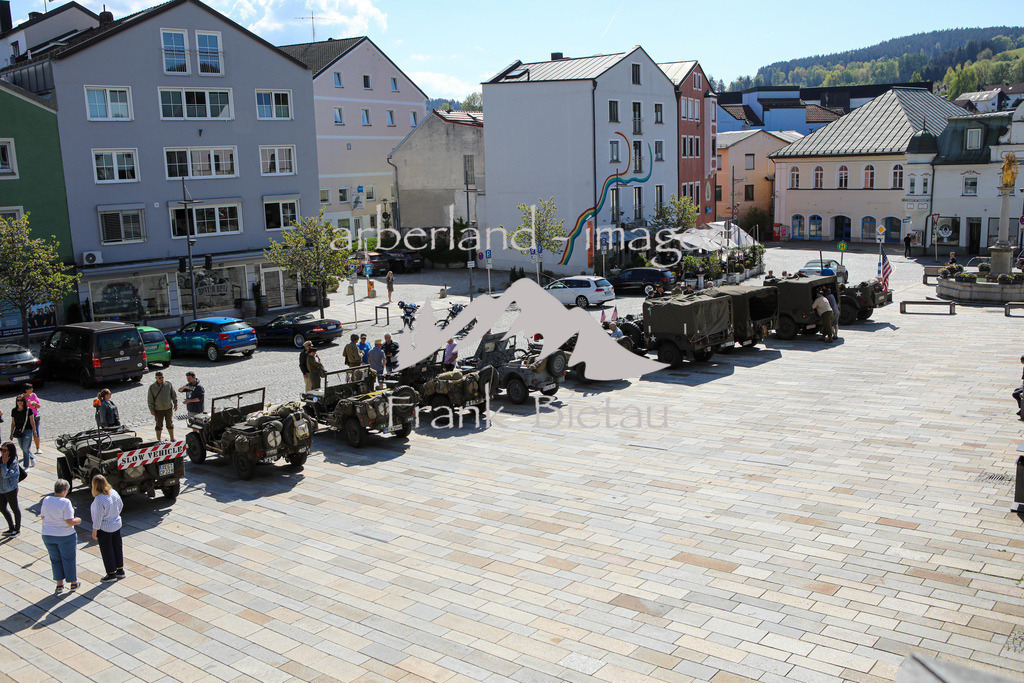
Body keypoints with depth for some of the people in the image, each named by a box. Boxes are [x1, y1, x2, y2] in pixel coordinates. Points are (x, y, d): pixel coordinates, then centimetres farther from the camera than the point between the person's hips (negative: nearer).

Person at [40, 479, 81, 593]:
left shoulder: (46, 500, -3)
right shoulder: (65, 502, -20)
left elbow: (42, 517, 10)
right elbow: (70, 522, -22)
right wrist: (77, 520, -2)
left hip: (47, 535, 5)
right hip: (65, 536, -5)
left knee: (55, 559, 18)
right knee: (69, 559, 11)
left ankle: (59, 585, 23)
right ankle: (73, 583, 24)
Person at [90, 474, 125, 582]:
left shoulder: (99, 499, -28)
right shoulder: (113, 492, -6)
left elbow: (98, 518, -23)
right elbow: (120, 506, 9)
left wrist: (94, 531, -12)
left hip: (104, 528, -7)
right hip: (117, 525, 7)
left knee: (106, 551, 8)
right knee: (117, 547, 18)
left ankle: (111, 574, 18)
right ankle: (120, 570, 30)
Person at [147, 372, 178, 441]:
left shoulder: (168, 385, 0)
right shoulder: (152, 387, -4)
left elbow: (173, 395, 10)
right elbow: (150, 399, -1)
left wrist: (175, 404, 7)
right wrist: (151, 410, -6)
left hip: (169, 408, 1)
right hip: (158, 409, -1)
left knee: (170, 424, 8)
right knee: (159, 425, 6)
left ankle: (172, 438, 21)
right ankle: (158, 440, 17)